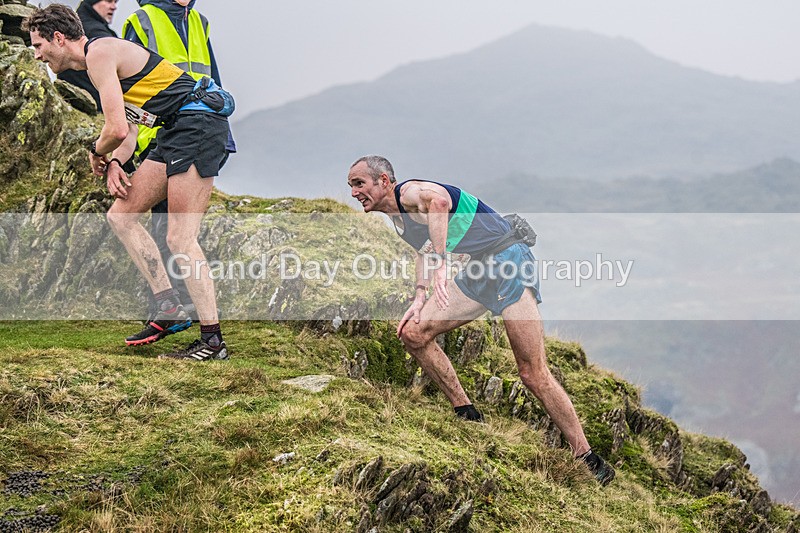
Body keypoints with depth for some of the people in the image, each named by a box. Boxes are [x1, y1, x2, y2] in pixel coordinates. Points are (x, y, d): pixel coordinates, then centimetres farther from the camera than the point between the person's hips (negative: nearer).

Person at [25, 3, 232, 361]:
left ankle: (212, 341, -8)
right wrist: (113, 164, 3)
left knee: (180, 238, -12)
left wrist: (96, 153, 2)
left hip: (199, 123, -10)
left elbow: (117, 130, -19)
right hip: (179, 130, 10)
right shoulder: (101, 59, 19)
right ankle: (170, 309, 7)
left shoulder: (99, 53, -12)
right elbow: (128, 127, 21)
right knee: (121, 215, 8)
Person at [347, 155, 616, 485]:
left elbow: (439, 200, -39)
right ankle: (467, 416, 12)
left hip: (508, 262, -9)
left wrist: (439, 262, -42)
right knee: (413, 334, 0)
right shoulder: (399, 217, 15)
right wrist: (420, 298, 16)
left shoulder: (409, 193, -14)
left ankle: (587, 458, -4)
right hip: (478, 273, 9)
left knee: (533, 375, -12)